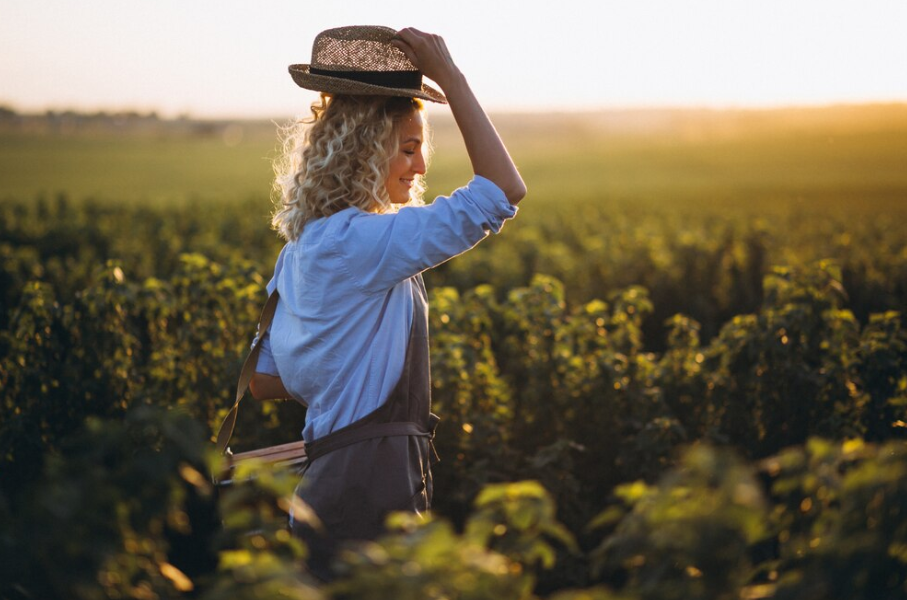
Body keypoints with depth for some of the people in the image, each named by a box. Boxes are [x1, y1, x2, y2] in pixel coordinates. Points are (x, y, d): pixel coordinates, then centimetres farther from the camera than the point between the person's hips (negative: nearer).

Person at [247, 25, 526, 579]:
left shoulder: (303, 248, 12)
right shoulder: (358, 241, -17)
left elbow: (266, 381, 18)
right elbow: (506, 192, -20)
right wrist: (449, 76, -14)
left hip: (328, 485, 10)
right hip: (369, 497, -10)